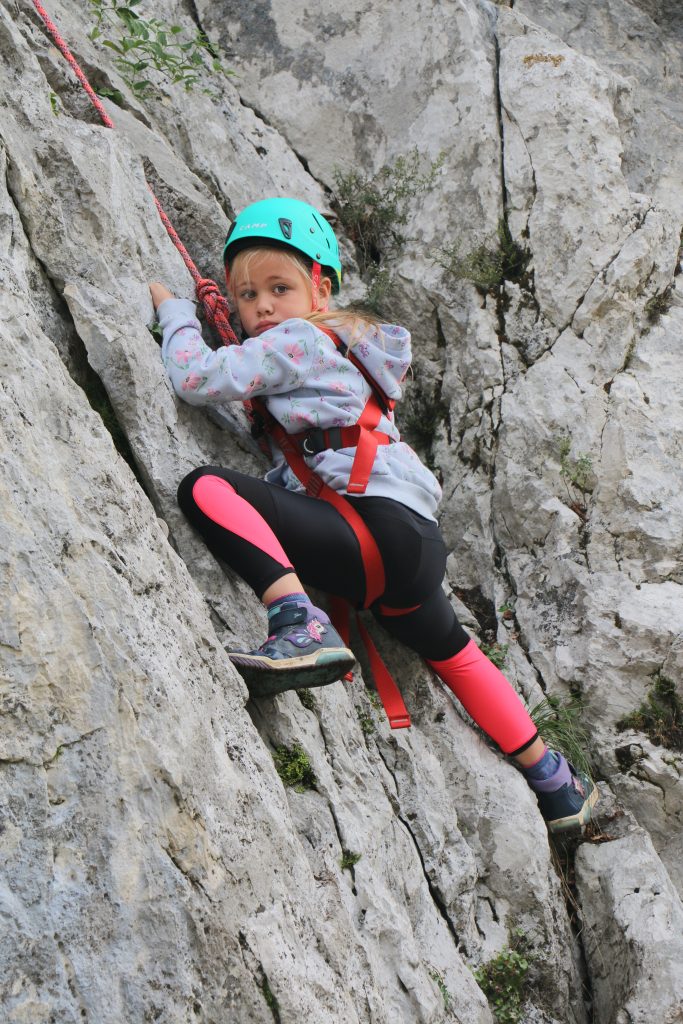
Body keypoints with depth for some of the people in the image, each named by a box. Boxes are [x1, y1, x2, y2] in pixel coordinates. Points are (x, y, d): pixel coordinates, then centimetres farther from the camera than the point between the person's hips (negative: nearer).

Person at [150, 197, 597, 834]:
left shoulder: (294, 340, -1)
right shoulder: (335, 344, 26)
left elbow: (196, 378, -11)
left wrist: (172, 309, 7)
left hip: (381, 534, -10)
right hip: (417, 547, 10)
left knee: (206, 488, -20)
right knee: (451, 652, 35)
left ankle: (302, 629, -35)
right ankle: (555, 785, 49)